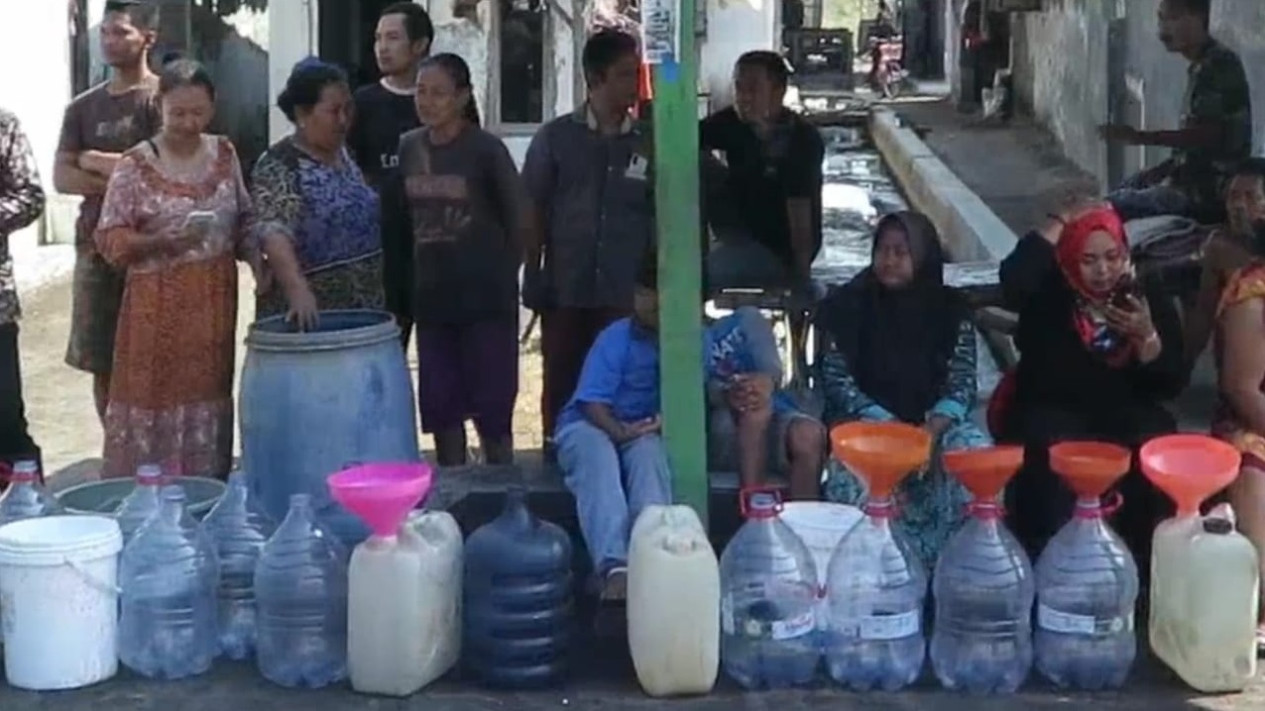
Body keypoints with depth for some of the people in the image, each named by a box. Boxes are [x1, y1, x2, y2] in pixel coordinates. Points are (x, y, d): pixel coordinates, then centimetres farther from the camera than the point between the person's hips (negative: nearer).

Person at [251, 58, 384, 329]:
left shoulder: (344, 155, 10)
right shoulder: (278, 166, -13)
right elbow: (274, 234, -28)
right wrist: (298, 289, -42)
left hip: (362, 310, 7)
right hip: (309, 314, -7)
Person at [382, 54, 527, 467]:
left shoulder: (486, 150, -8)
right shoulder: (407, 148, 5)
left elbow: (518, 219, -4)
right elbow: (395, 220, 11)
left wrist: (501, 273, -1)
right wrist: (409, 272, 7)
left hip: (485, 297, -5)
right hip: (431, 297, 5)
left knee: (491, 403, 1)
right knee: (440, 404, 10)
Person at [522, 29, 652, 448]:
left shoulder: (648, 144, 5)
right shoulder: (555, 138, 2)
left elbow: (660, 219, 8)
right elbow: (533, 213, 4)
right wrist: (533, 282, 0)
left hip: (626, 295, 0)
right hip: (565, 292, 0)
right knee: (561, 388, 7)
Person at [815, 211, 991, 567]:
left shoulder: (950, 307, 5)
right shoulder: (851, 303, 1)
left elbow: (962, 382, -1)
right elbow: (836, 378, -4)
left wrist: (933, 428, -22)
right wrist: (886, 425, -18)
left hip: (932, 421, 2)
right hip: (867, 420, -2)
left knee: (975, 449, -30)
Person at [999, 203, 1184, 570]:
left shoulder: (1150, 298, 5)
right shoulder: (1048, 292, 1)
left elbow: (1171, 384, 0)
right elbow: (1013, 279, -25)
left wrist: (1146, 337, -19)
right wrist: (1063, 223, -18)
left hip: (1127, 413, 2)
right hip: (1054, 411, -2)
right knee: (1051, 452, -35)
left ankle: (1143, 560, -18)